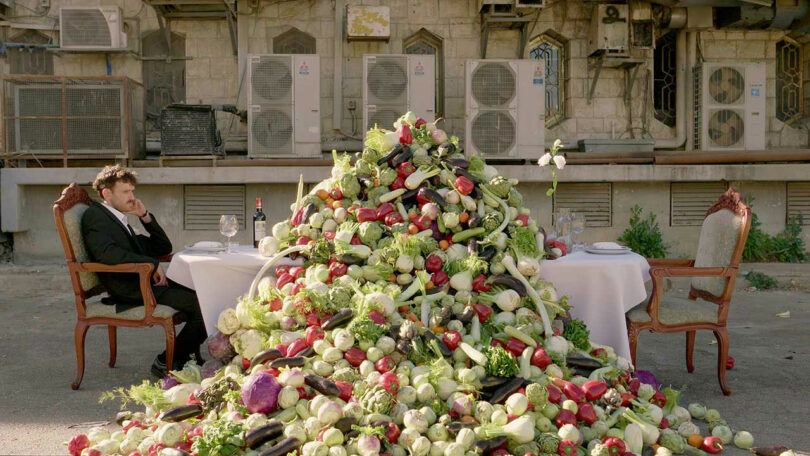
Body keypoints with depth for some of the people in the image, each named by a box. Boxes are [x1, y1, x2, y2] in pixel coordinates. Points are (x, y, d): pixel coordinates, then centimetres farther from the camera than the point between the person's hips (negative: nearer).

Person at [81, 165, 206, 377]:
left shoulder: (120, 219, 28)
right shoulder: (94, 215, 0)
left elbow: (164, 248, 28)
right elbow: (106, 252, -21)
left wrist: (146, 216, 16)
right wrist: (152, 264, -19)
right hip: (130, 290, -9)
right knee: (200, 304, -20)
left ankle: (185, 356, -1)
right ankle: (167, 362, -8)